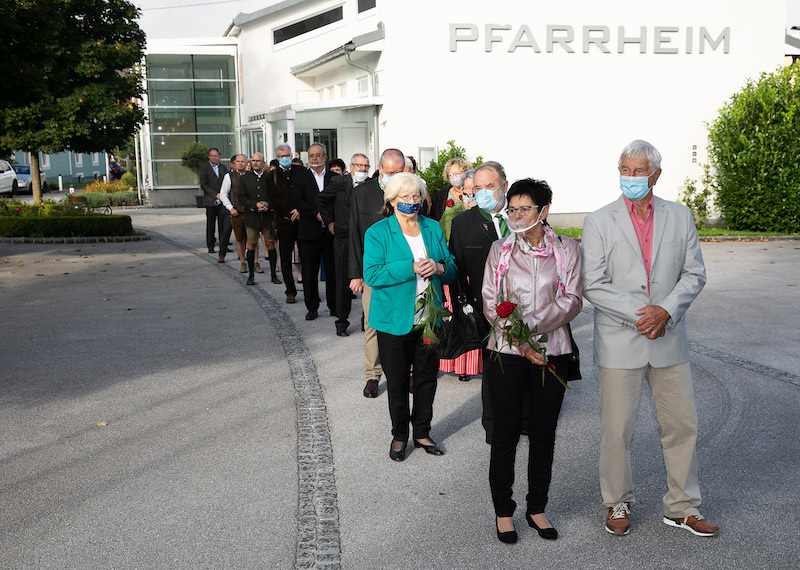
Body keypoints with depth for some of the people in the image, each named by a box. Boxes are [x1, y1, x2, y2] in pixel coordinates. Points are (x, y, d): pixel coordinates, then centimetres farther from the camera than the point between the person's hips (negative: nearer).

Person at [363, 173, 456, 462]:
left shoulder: (433, 228, 7)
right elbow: (372, 275, -16)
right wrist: (411, 268, -23)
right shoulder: (377, 232, -6)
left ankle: (422, 433, 30)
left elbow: (452, 268, 10)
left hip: (429, 318, 4)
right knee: (397, 381, 8)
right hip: (394, 320, -4)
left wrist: (439, 267, -14)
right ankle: (399, 436, 26)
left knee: (427, 377, 13)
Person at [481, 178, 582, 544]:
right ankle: (503, 511, 18)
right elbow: (490, 303, -1)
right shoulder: (500, 250, 4)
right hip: (508, 353, 0)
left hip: (552, 353, 1)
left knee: (544, 432, 8)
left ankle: (537, 508, 24)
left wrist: (531, 324, -18)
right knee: (506, 432, 4)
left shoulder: (567, 250, 3)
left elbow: (572, 301, -5)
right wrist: (522, 342, -12)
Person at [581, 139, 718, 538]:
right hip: (619, 342, -3)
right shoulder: (599, 222, -3)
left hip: (669, 340, 3)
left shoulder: (679, 217, 5)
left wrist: (667, 310, -13)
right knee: (616, 429, 5)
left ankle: (682, 508, 27)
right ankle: (618, 504, 25)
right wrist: (638, 313, -16)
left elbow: (694, 273, 4)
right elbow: (593, 285, -9)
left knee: (682, 425, 9)